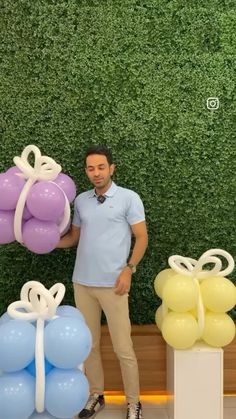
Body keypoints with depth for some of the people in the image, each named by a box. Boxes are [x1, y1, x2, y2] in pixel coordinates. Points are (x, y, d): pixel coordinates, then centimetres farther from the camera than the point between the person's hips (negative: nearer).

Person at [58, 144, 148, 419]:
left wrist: (128, 269, -13)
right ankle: (96, 395, 31)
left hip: (113, 284, -4)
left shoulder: (129, 198, -4)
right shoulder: (81, 200, 9)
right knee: (89, 344, 14)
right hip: (82, 283, 5)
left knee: (123, 348, 2)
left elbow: (141, 238, -3)